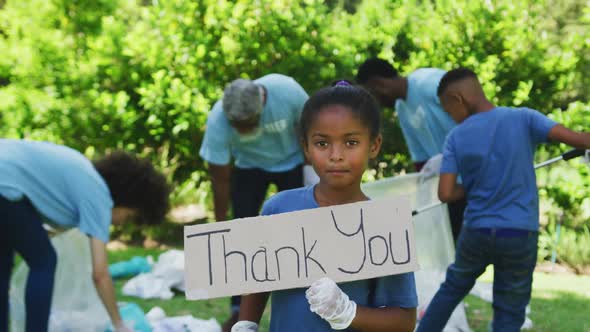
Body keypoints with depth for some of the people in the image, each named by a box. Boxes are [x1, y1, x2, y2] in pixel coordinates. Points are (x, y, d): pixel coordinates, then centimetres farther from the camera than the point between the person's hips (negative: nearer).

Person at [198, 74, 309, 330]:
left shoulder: (288, 92, -37)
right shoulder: (217, 120, -34)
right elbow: (221, 180, -23)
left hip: (292, 163, 0)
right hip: (249, 167, 0)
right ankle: (239, 310, -2)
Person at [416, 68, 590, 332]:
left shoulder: (456, 137, -3)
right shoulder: (523, 118, -6)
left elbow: (446, 194, -7)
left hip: (477, 231, 1)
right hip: (520, 235, -1)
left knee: (452, 288, 26)